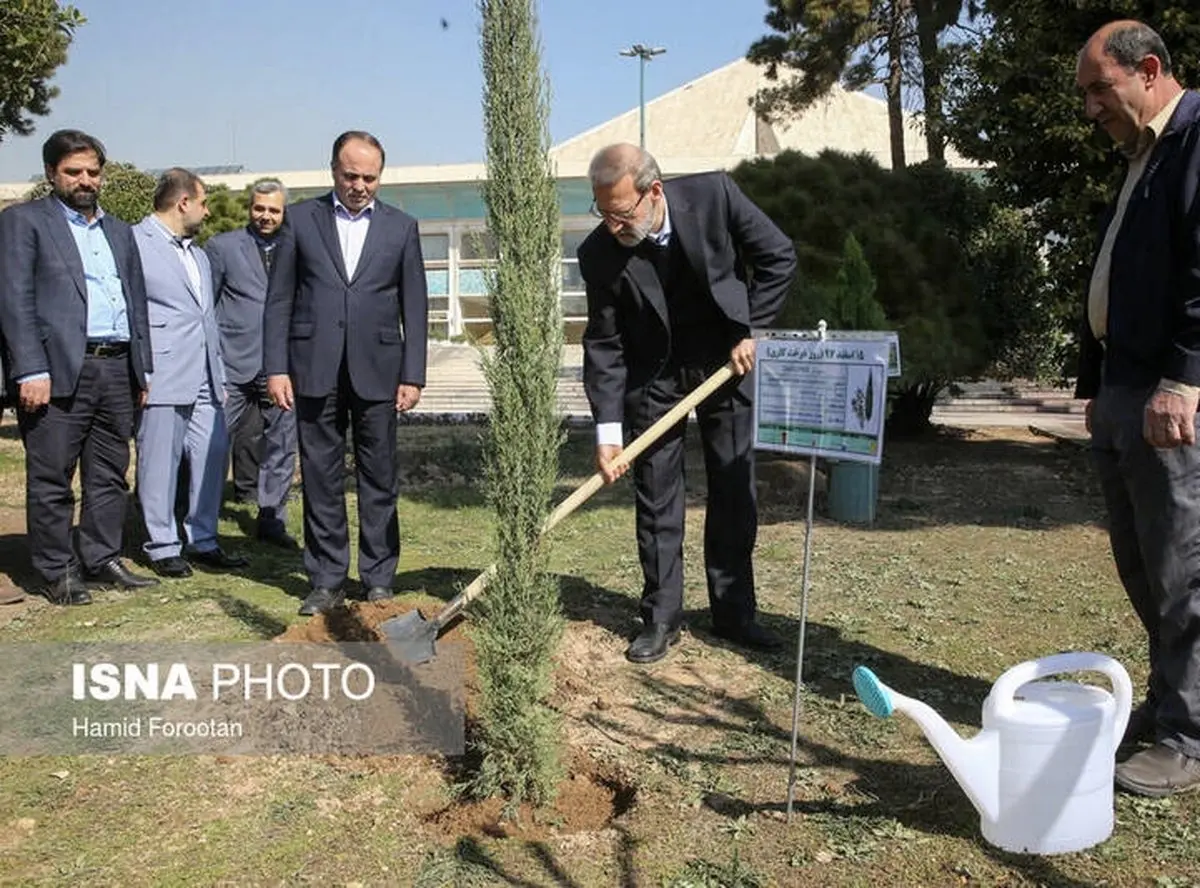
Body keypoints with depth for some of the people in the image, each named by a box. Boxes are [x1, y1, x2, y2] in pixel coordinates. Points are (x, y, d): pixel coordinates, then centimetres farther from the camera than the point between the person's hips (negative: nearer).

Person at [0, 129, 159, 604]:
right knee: (51, 480, 1)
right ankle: (57, 572, 10)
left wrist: (142, 369, 14)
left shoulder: (119, 231, 20)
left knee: (109, 476, 10)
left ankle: (103, 560, 20)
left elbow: (137, 301, 21)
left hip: (116, 370, 6)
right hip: (59, 370, -5)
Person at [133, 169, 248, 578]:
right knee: (160, 463, 1)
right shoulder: (134, 243, -5)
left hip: (204, 377, 8)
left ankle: (203, 541, 20)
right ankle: (162, 547, 13)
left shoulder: (196, 251, 21)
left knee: (213, 455, 8)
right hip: (162, 377, -7)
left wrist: (219, 373, 19)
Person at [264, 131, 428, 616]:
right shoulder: (300, 218, 7)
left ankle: (378, 580, 16)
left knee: (379, 480, 5)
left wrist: (413, 375, 0)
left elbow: (415, 307, 6)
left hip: (377, 371, 0)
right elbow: (279, 299, 5)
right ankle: (327, 579, 16)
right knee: (321, 479, 5)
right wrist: (276, 367, -2)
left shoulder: (401, 227, 8)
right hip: (315, 371, 0)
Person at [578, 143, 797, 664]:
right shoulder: (599, 254, -19)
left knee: (735, 492, 6)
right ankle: (660, 620, 14)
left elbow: (779, 257, -8)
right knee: (656, 498, 1)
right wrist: (607, 430, -19)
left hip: (728, 361, 1)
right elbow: (604, 346, -14)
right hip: (654, 375, 0)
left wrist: (750, 330, -12)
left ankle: (734, 611, 19)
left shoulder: (714, 195, -20)